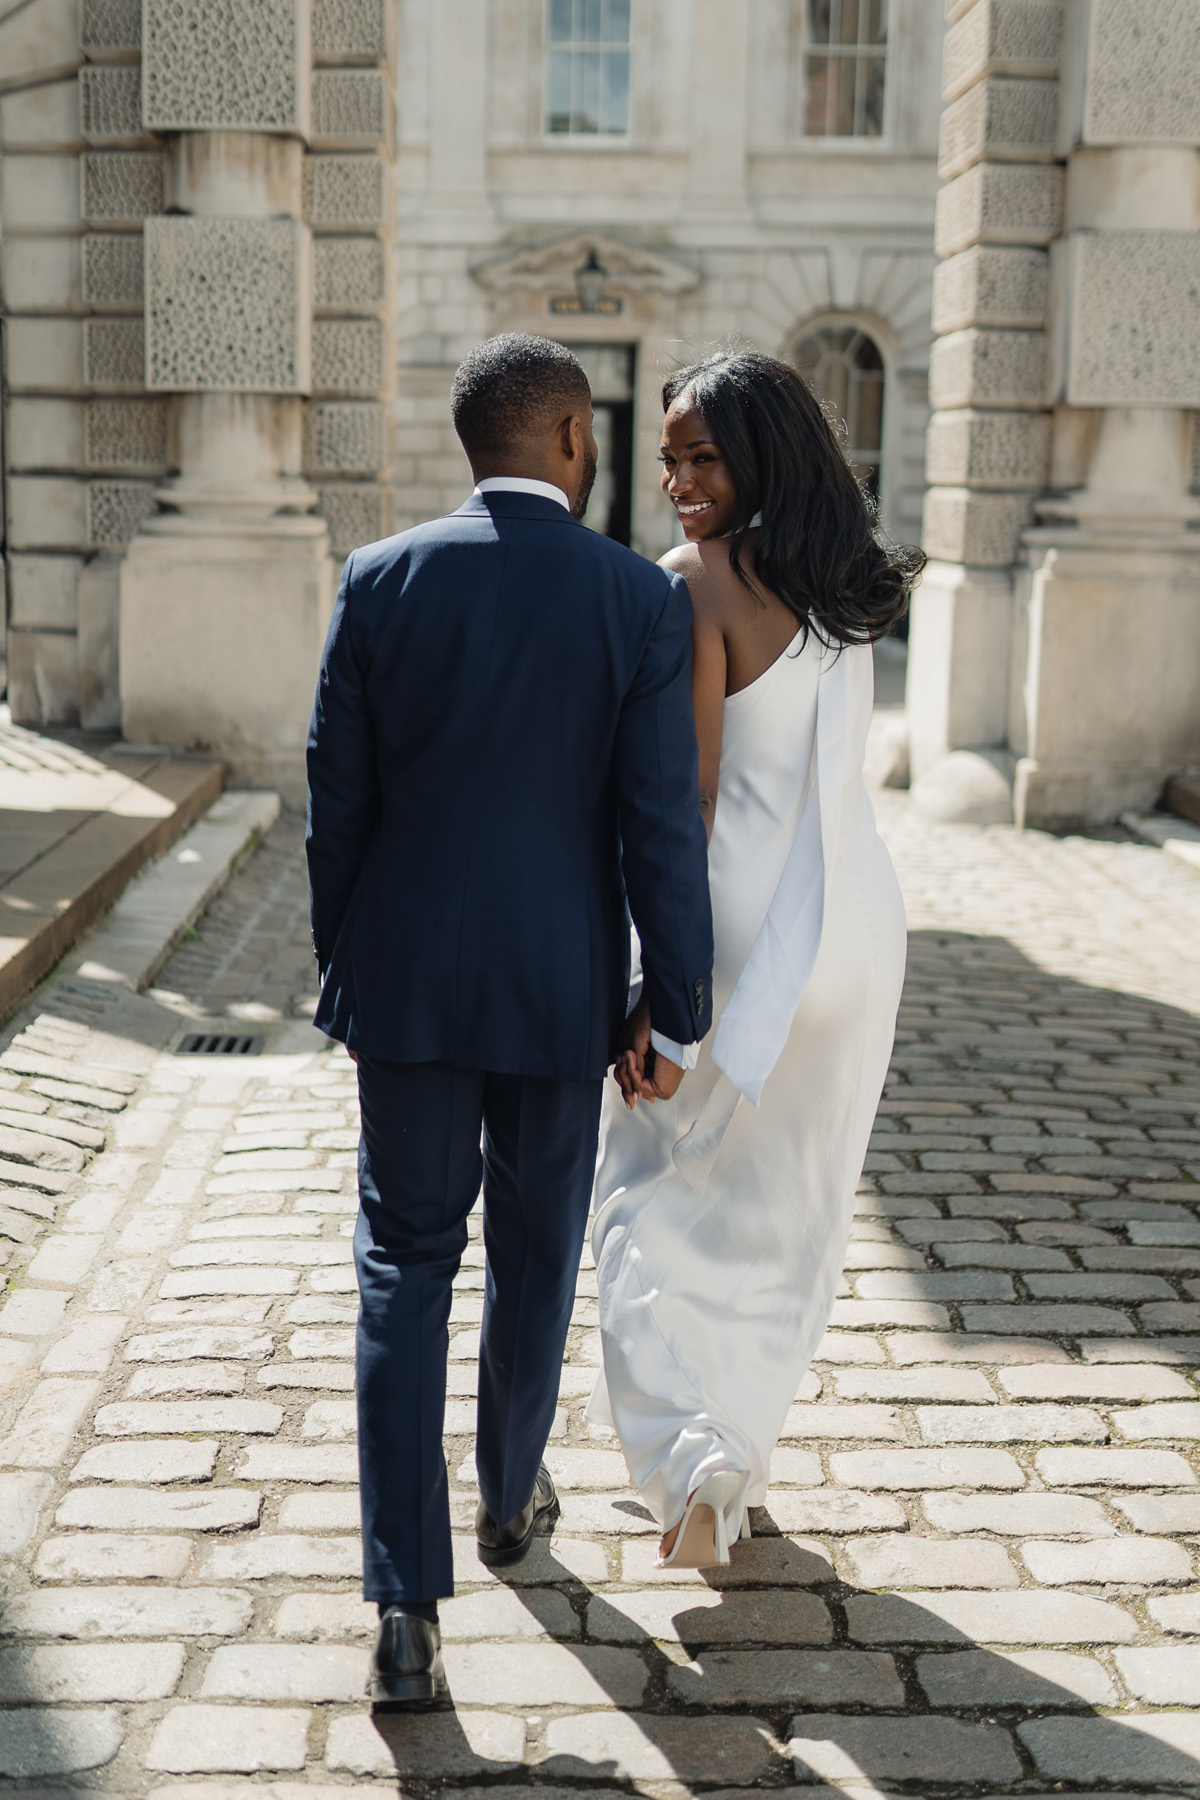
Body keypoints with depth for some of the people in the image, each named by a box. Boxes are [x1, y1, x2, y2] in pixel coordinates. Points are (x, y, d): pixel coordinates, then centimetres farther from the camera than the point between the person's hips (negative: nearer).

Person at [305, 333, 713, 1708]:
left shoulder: (381, 580, -6)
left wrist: (341, 971, 12)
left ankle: (406, 1606, 1)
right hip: (560, 990, 0)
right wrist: (678, 1015, -2)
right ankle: (509, 1495, 42)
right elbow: (661, 829, -12)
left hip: (406, 979, 1)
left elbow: (336, 801, -2)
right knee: (535, 1254, 20)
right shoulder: (643, 600, -10)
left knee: (404, 1263, 8)